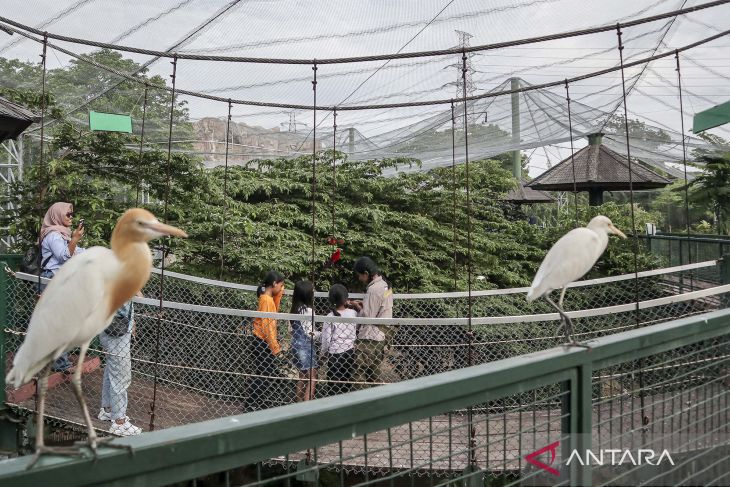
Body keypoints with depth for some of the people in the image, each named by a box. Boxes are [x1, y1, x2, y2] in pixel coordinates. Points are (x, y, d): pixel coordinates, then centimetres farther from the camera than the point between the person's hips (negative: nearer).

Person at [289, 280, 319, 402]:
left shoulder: (295, 308, 5)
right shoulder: (307, 311, -19)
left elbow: (291, 328, 11)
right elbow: (310, 333, -17)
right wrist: (319, 333, -1)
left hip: (296, 344, 8)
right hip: (305, 345, -8)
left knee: (302, 376, 18)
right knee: (312, 378, -3)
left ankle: (299, 402, 25)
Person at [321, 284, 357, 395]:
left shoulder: (330, 317, -15)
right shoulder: (353, 313, -8)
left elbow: (326, 338, -10)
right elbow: (356, 332, 5)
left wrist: (324, 352, 8)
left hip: (334, 353, -3)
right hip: (349, 351, 3)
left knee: (334, 383, 7)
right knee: (347, 380, 15)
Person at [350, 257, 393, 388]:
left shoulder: (374, 289, -19)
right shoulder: (385, 285, 11)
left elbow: (367, 317, -18)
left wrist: (357, 307, -2)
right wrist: (364, 305, 8)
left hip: (369, 338, -10)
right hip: (380, 337, 10)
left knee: (358, 374, -8)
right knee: (374, 374, 16)